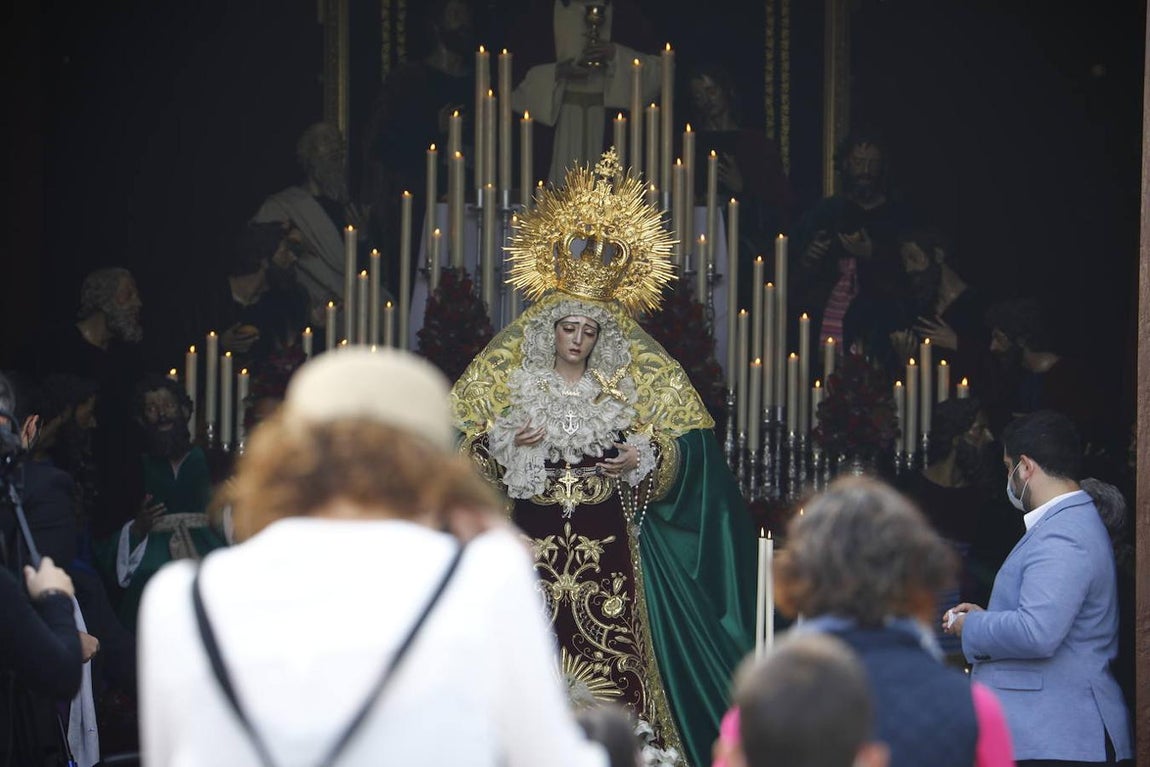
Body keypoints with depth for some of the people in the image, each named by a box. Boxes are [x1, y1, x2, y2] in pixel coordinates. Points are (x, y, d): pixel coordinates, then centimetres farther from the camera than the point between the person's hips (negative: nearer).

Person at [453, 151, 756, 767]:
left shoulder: (632, 384, 8)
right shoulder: (508, 380, 6)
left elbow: (679, 450, 7)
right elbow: (465, 451, 4)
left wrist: (644, 459, -11)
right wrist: (505, 445, -14)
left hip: (608, 540, 0)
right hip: (535, 538, 0)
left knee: (613, 656, -7)